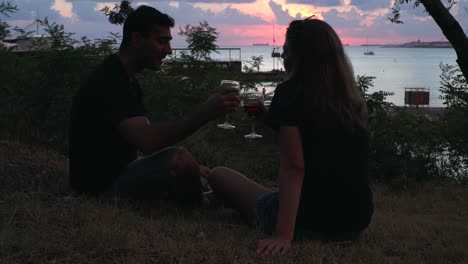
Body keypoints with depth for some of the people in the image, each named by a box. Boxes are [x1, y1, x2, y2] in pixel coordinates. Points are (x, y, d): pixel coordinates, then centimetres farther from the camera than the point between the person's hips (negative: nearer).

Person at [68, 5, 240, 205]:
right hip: (101, 186, -11)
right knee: (178, 159, -30)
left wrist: (189, 169, -2)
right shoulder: (108, 84, -22)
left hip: (120, 171, 11)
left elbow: (147, 139, 9)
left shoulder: (127, 81, 11)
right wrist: (204, 113, -38)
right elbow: (148, 140, -37)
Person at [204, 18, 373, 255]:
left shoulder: (290, 92, -14)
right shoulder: (353, 98, 6)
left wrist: (283, 235, -26)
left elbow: (293, 166, -23)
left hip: (308, 221, -9)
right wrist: (274, 119, 22)